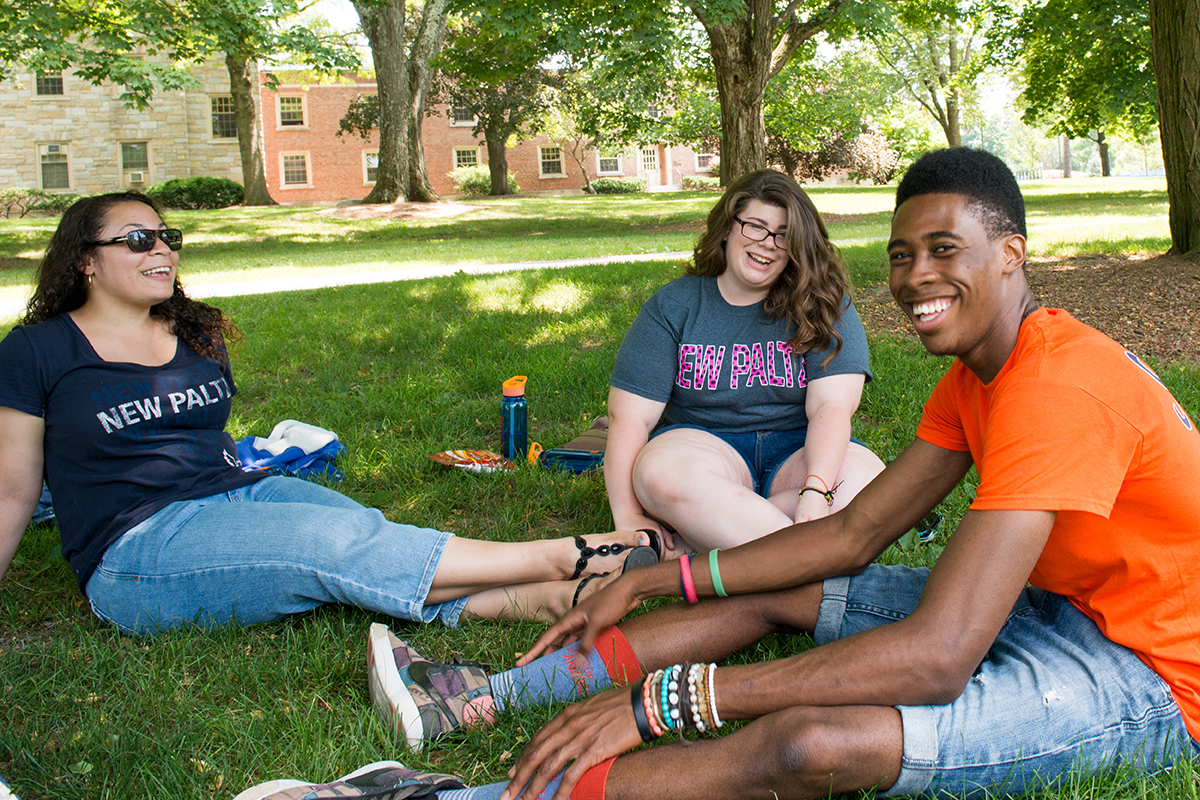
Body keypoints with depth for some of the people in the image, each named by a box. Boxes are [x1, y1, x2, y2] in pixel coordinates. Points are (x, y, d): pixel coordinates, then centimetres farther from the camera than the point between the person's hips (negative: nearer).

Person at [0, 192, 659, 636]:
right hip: (139, 550, -5)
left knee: (364, 540, -26)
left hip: (242, 493, 6)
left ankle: (557, 598, -43)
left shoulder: (197, 333, 15)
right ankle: (566, 557, -31)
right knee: (343, 542, -29)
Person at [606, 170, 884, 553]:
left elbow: (832, 407, -11)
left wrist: (816, 492, -30)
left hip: (798, 450, 1)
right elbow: (629, 415, -4)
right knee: (663, 473, -35)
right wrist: (629, 519, -16)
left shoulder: (823, 306, 2)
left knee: (869, 485, -31)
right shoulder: (672, 305, 2)